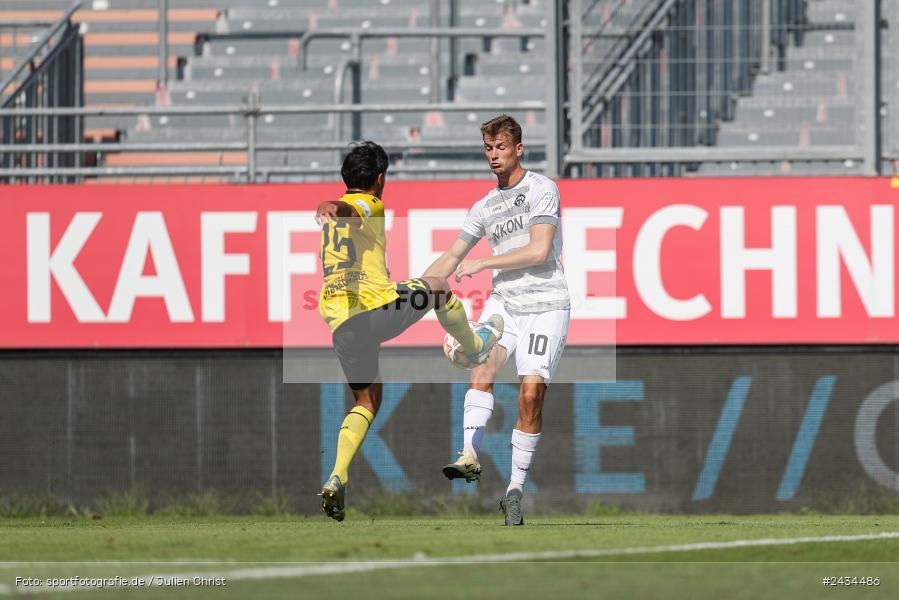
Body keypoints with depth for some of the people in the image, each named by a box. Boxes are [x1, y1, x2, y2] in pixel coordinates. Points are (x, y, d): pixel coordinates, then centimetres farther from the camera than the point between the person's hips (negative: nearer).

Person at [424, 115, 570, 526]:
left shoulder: (541, 189, -2)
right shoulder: (485, 206, 17)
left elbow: (538, 251, -12)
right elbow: (452, 258, 22)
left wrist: (482, 264, -10)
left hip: (545, 303, -4)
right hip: (504, 300, 4)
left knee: (531, 393, -12)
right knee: (484, 361, -24)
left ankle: (515, 489, -6)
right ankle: (470, 457, -36)